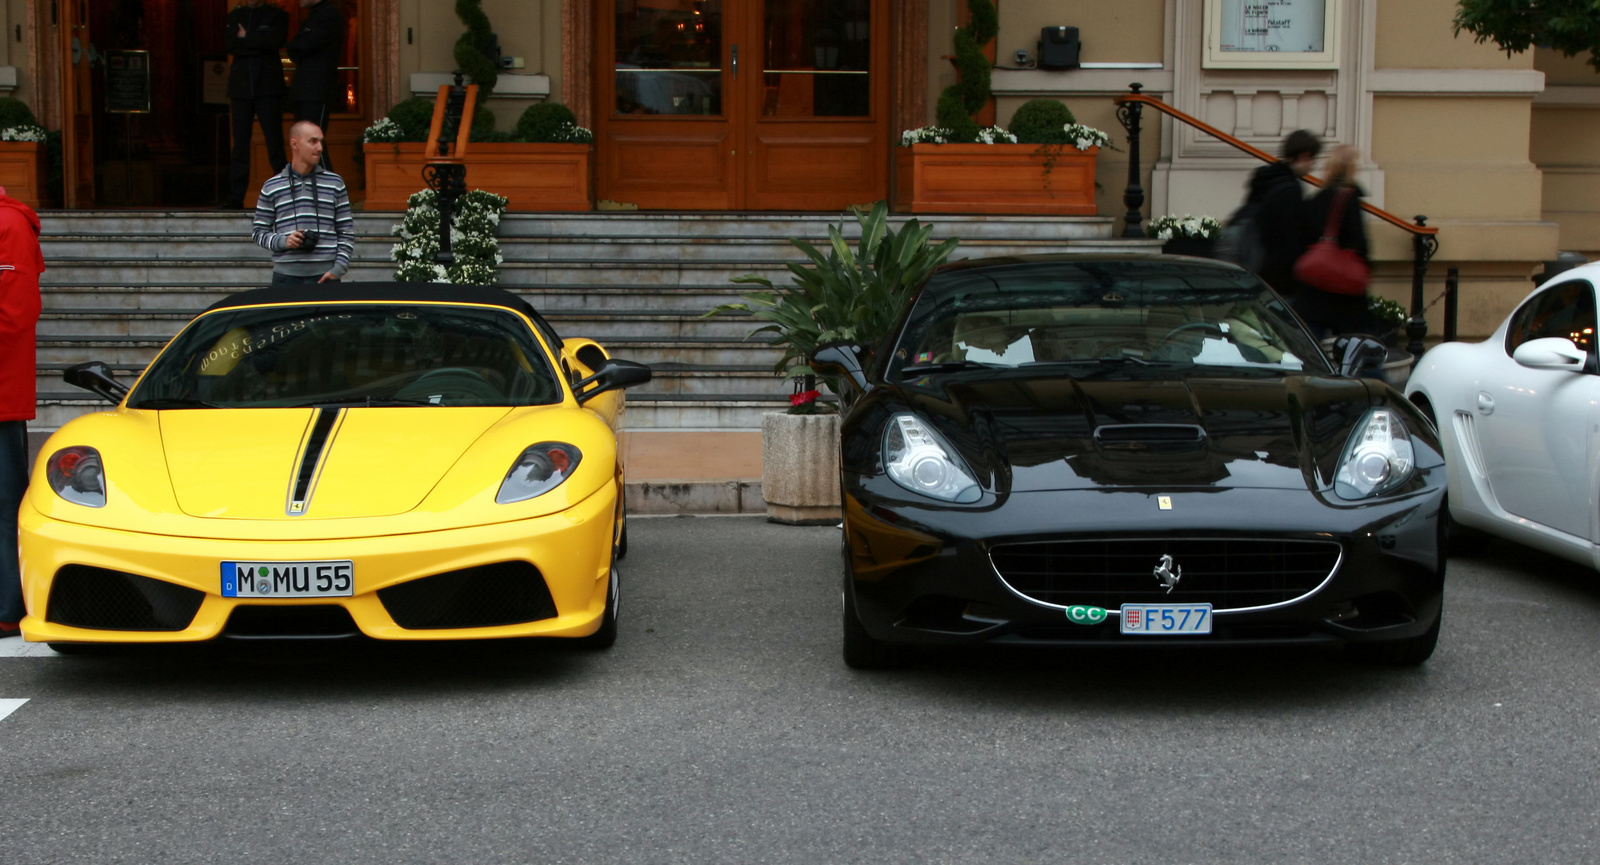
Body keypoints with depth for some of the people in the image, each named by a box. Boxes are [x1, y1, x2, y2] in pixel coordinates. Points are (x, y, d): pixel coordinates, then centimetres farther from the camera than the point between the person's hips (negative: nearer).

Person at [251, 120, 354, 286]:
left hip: (325, 275, 0)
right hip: (286, 276, 0)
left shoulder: (335, 183, 9)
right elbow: (259, 232, 11)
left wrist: (338, 269, -4)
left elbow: (346, 232, 8)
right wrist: (282, 241, -9)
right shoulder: (272, 187, 8)